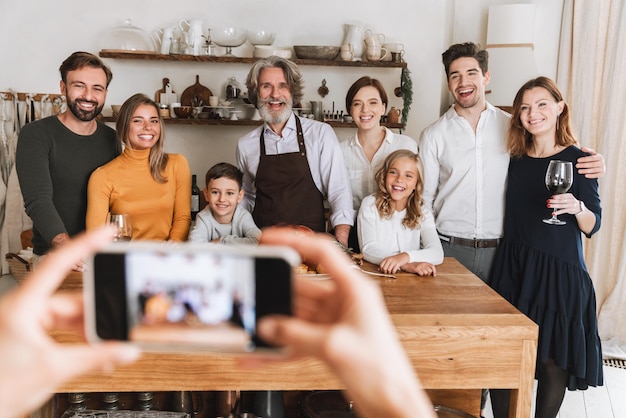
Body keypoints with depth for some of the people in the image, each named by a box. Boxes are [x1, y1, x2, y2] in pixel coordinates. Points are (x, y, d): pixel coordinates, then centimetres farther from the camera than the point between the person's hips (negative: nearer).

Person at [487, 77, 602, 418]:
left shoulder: (578, 159, -4)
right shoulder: (516, 159, 7)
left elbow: (592, 226, -5)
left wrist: (575, 207, -23)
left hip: (559, 270, -3)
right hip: (512, 267, 4)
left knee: (553, 359, 3)